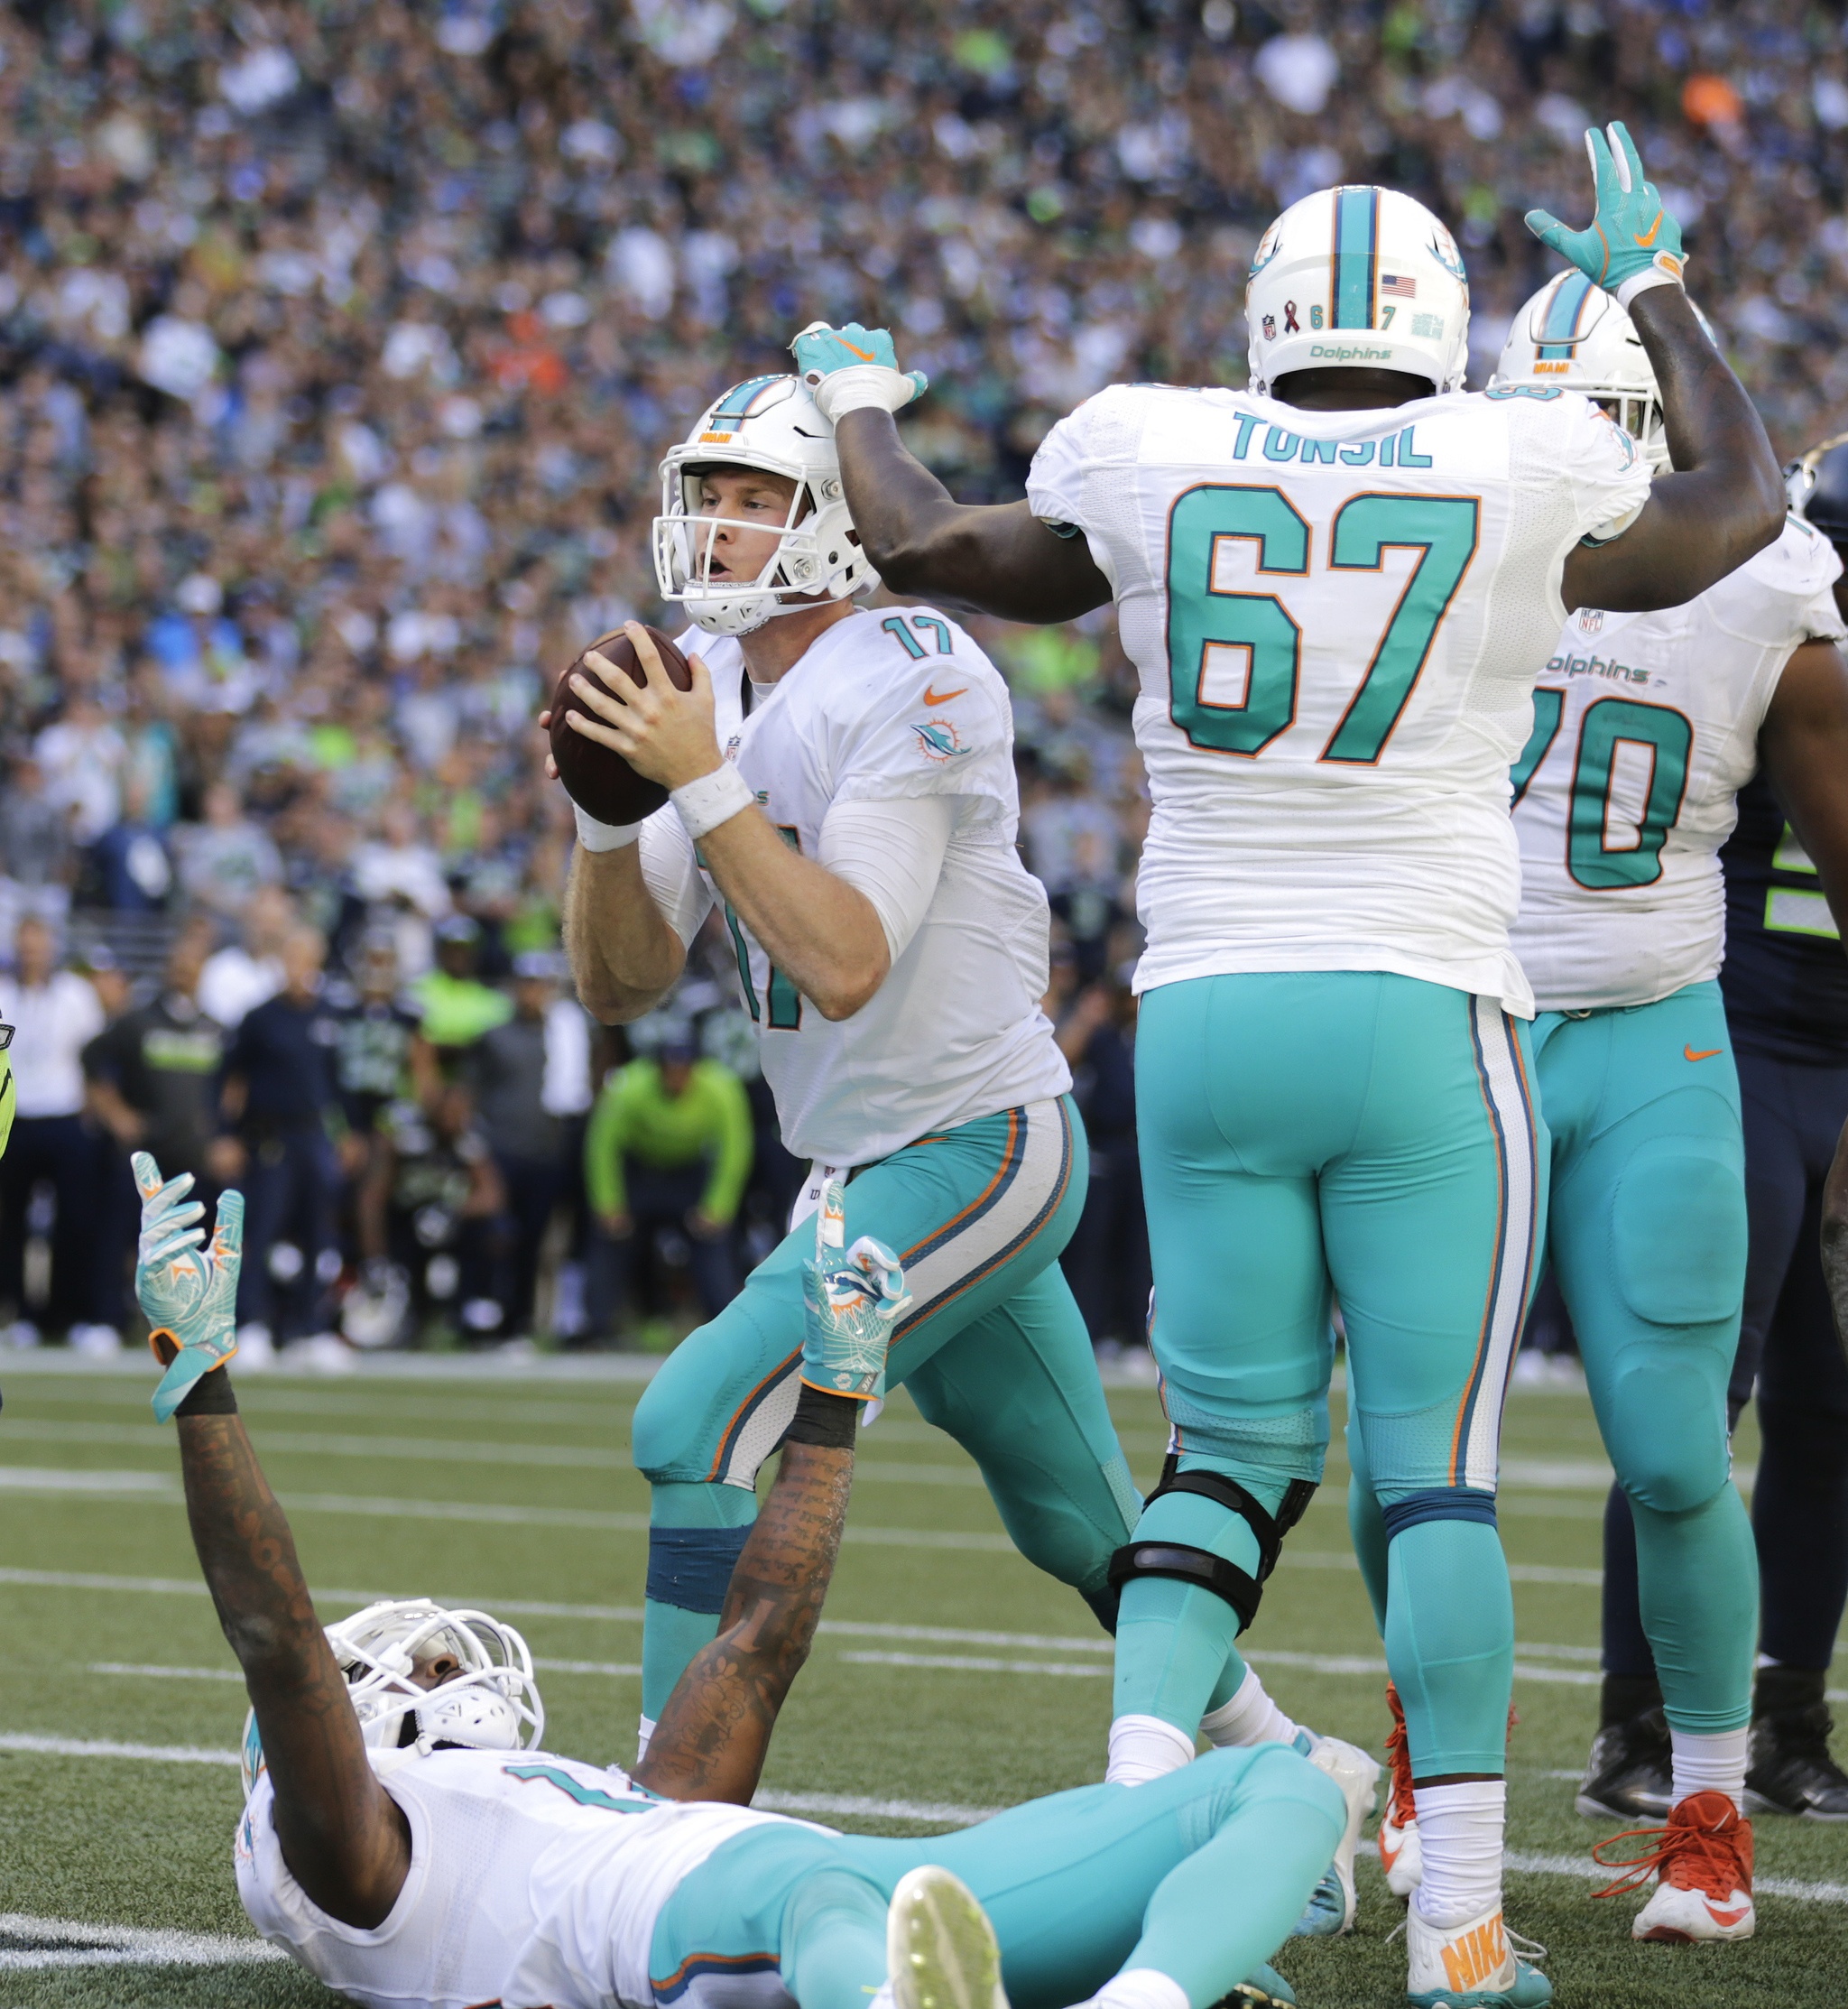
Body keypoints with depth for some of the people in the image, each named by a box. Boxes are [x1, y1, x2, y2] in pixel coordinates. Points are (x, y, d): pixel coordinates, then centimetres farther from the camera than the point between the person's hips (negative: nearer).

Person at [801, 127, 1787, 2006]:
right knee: (1439, 1472, 2)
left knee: (1232, 1447, 13)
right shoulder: (1523, 473, -3)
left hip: (1204, 1020, 2)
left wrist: (857, 403, 39)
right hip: (1425, 1023, -2)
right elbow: (1741, 507, 19)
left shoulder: (1146, 458, 0)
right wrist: (1653, 288, 32)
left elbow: (923, 543, 19)